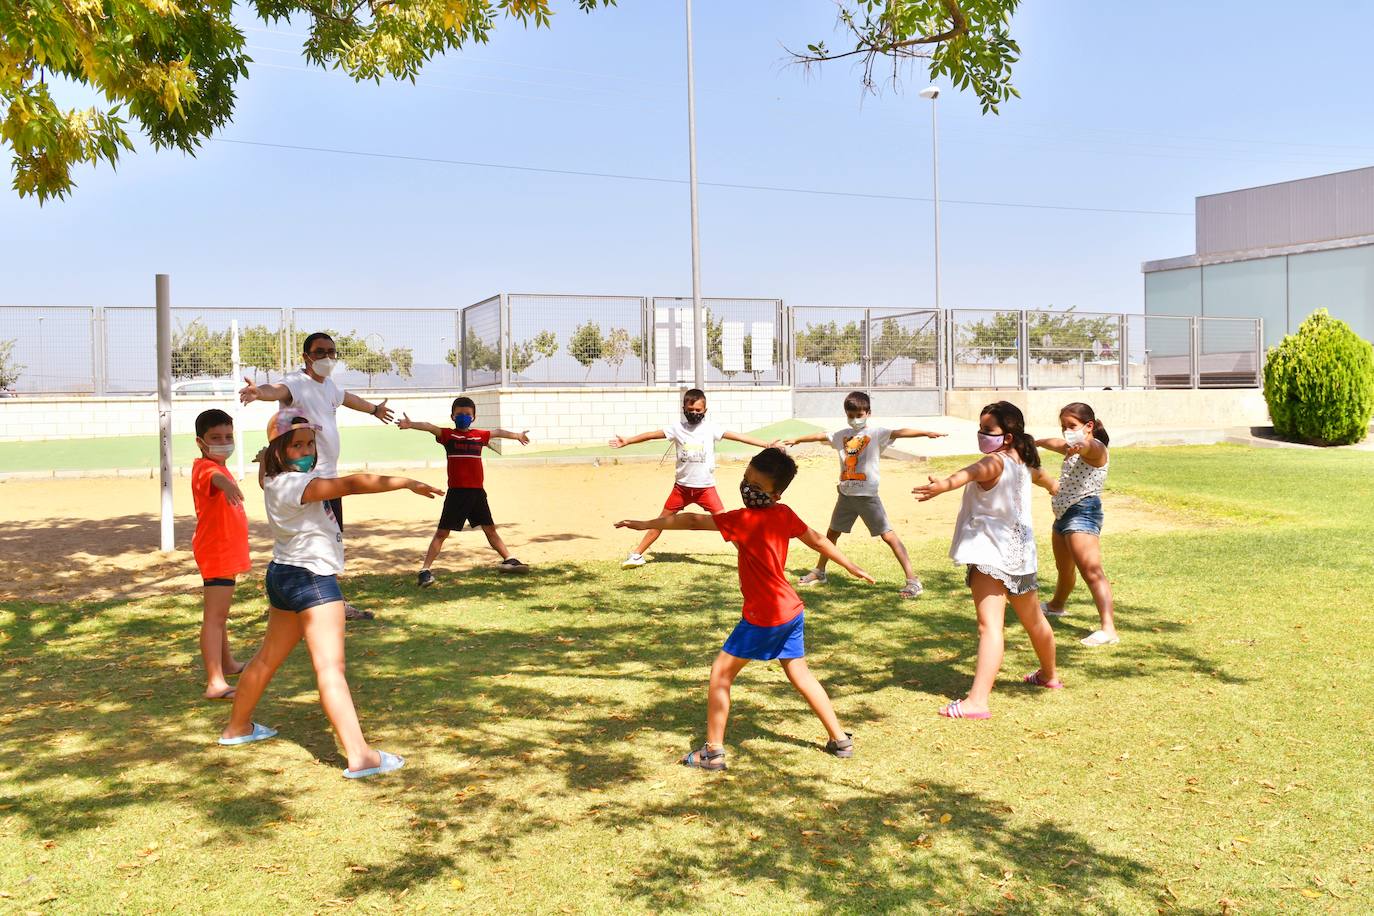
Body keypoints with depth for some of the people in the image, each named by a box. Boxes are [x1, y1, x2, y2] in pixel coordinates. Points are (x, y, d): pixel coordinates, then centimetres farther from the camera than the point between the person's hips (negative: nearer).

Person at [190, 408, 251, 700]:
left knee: (220, 613, 23)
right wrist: (225, 483, -67)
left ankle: (227, 664, 40)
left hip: (226, 552, 10)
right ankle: (216, 684, -18)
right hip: (216, 553, -10)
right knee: (214, 615, -14)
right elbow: (214, 477, -45)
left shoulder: (219, 467, 12)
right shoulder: (205, 468, -20)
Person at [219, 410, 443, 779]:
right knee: (330, 667, -18)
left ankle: (238, 727, 43)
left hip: (284, 576, 11)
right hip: (311, 579, -11)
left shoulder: (275, 480, 9)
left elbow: (266, 460, 36)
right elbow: (352, 484, -31)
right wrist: (406, 482, -32)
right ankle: (359, 755, -23)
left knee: (268, 657, 25)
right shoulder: (294, 484, -20)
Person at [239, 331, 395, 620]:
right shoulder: (297, 383, -14)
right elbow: (278, 390, -38)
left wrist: (375, 409, 55)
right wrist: (259, 391, -61)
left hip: (330, 476, 9)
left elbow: (348, 398, 36)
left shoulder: (329, 385, 13)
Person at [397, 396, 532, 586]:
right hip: (457, 492, -4)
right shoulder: (448, 435, -2)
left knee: (490, 528, 17)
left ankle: (508, 560, 28)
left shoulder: (479, 435, 11)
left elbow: (497, 433, 31)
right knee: (442, 532, -4)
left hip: (477, 492, 4)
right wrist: (411, 424, -41)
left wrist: (517, 435, 48)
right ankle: (425, 571, -3)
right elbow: (430, 428, -21)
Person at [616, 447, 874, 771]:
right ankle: (840, 740, 27)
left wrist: (647, 524, -13)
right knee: (800, 674, 21)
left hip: (762, 619, -8)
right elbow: (817, 540, 14)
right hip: (792, 611, 8)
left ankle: (713, 751, 7)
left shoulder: (745, 520, -19)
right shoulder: (785, 515, 2)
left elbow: (693, 521, -19)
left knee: (721, 673, 4)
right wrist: (853, 568, 26)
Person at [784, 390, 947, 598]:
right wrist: (796, 439, 37)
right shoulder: (842, 434, 9)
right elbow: (820, 436, 23)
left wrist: (925, 432, -39)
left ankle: (913, 580, -10)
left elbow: (899, 433, -24)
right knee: (832, 532, 19)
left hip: (867, 495, -6)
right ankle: (819, 572, 38)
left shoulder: (876, 433, -8)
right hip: (845, 493, 6)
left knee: (888, 535, -10)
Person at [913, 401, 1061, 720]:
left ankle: (977, 700, -33)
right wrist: (1054, 485, 62)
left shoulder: (995, 461, -17)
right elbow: (1041, 476, 37)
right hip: (1019, 551, 10)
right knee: (1033, 620, 28)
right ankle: (1049, 675, 51)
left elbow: (974, 472, -42)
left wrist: (943, 485, -63)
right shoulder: (1023, 463, 11)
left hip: (992, 553, -9)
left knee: (989, 625, -22)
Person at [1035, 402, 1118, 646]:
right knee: (1064, 569, 30)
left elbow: (1088, 446, -39)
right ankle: (1056, 605, 52)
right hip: (1064, 514, 10)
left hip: (1083, 512, -10)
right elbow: (1060, 444, 40)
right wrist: (1038, 442, 57)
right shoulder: (1073, 450, 17)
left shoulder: (1095, 448, -13)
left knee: (1091, 572, -21)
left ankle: (1109, 629, -30)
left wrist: (1079, 444, -62)